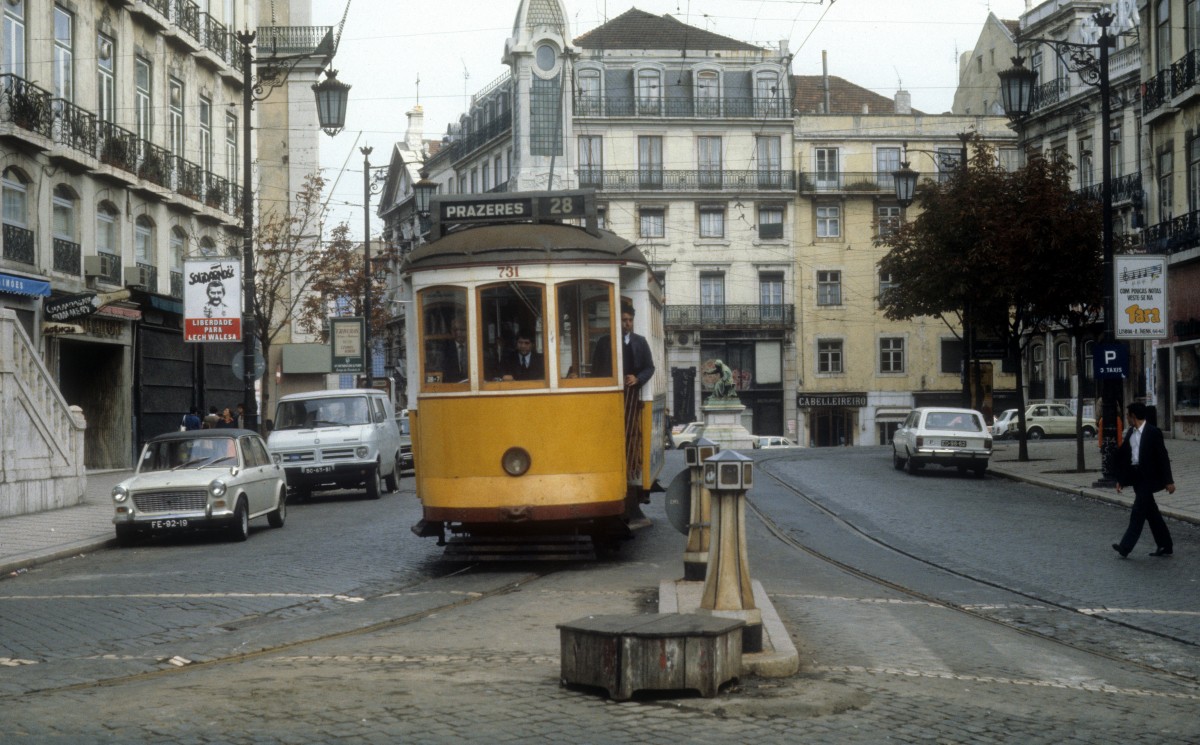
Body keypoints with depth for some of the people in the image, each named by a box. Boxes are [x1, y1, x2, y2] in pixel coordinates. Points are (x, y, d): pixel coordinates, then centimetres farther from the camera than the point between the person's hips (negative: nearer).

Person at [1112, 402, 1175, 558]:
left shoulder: (1153, 432, -12)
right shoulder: (1130, 432, 9)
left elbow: (1163, 457, -11)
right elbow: (1123, 455, 12)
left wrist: (1169, 481, -12)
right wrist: (1121, 479, 11)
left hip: (1148, 478, -8)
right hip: (1136, 477, 8)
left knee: (1138, 511, -9)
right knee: (1151, 512, 12)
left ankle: (1126, 547, -10)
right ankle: (1166, 546, 19)